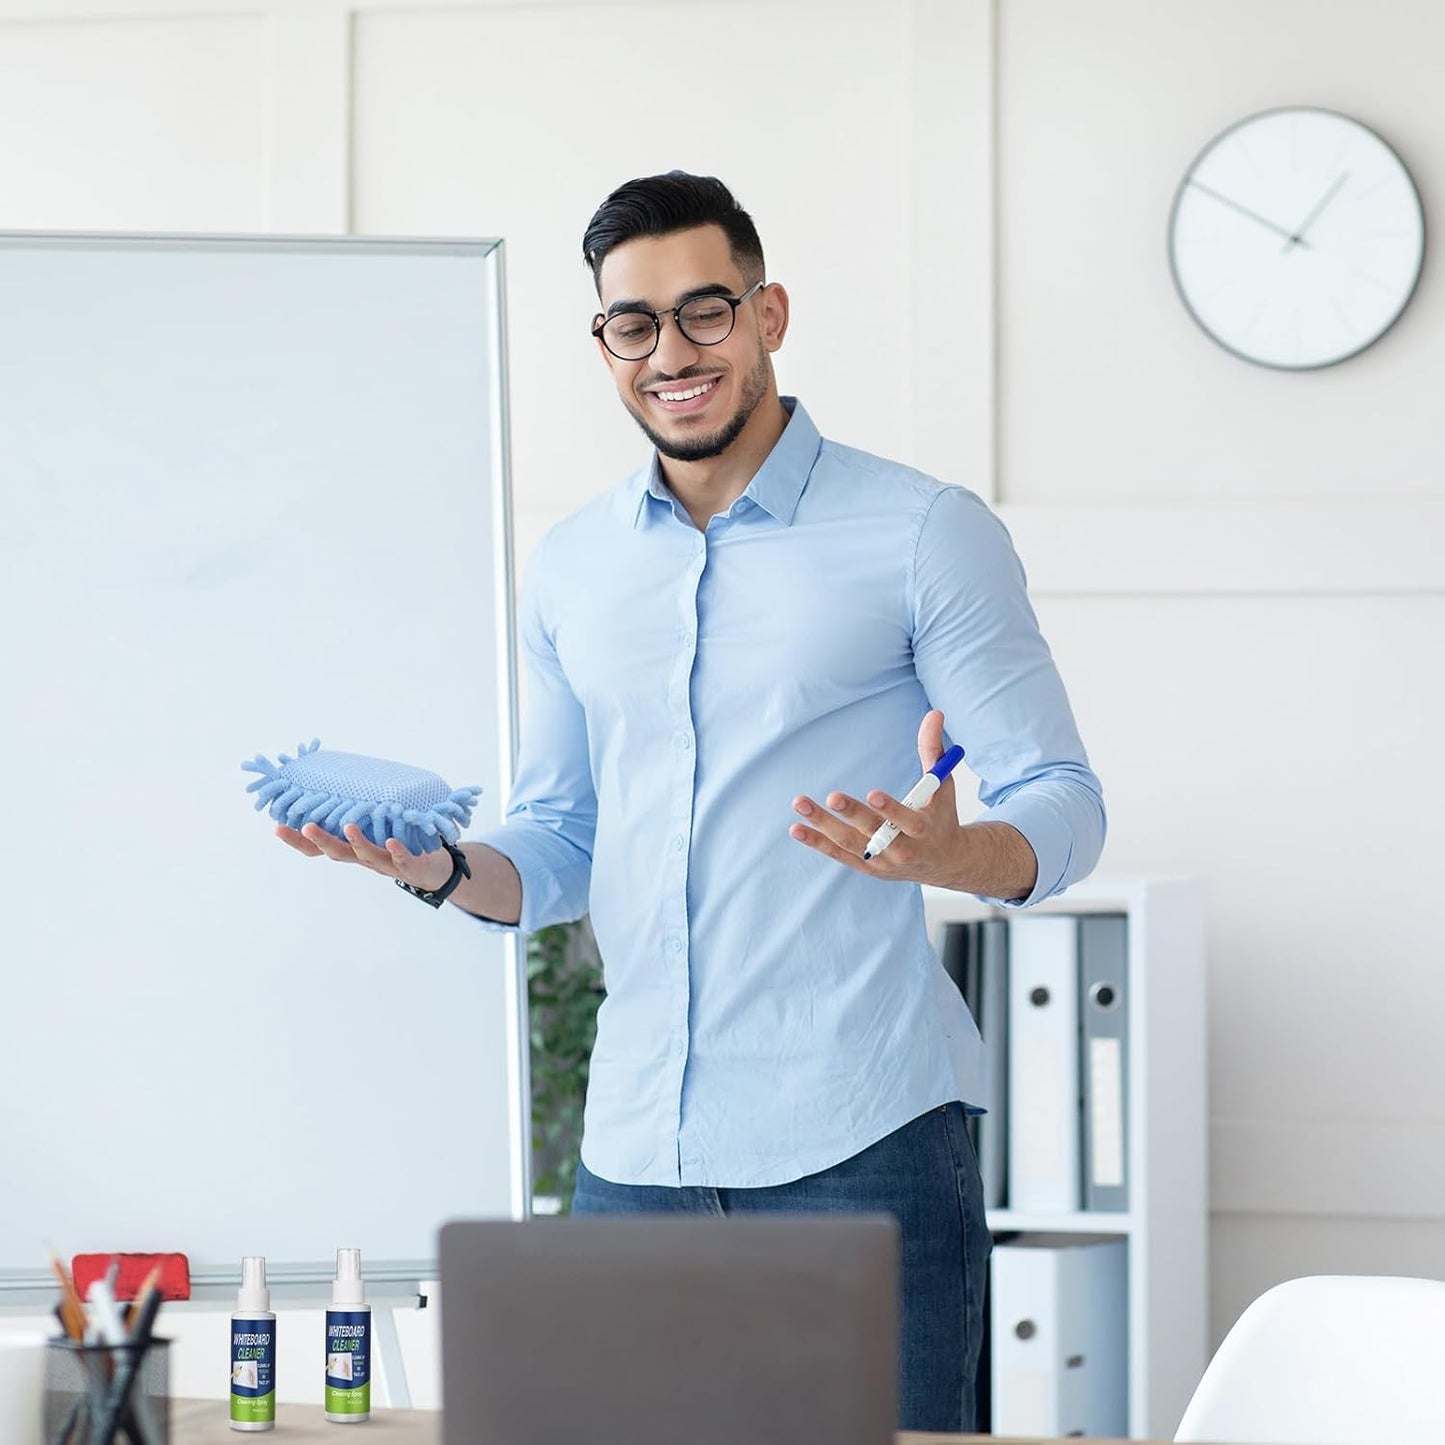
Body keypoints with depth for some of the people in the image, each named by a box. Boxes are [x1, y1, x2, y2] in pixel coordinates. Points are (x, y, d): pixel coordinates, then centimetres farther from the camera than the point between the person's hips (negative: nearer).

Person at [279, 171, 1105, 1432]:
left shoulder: (923, 535, -2)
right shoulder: (572, 569, 14)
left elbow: (1062, 806, -4)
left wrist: (955, 855, -26)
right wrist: (444, 867, -1)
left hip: (861, 1139, -5)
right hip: (638, 1143, 5)